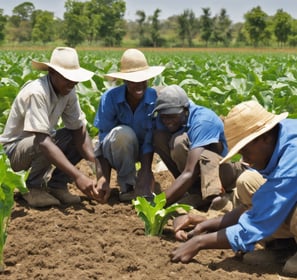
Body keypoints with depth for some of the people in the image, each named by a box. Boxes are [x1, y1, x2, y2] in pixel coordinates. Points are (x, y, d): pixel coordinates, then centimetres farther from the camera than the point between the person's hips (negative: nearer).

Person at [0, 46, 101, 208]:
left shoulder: (68, 92, -9)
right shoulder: (36, 92, -31)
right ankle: (34, 188, -11)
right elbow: (42, 141, -40)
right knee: (44, 144, -37)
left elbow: (79, 130, -9)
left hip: (40, 145, 8)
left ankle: (56, 184, 0)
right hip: (14, 150, -8)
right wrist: (77, 176, -46)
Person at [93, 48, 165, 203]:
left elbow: (150, 140, -21)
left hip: (141, 152, 3)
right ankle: (127, 186, -14)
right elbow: (104, 140, -23)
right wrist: (103, 178, -34)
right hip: (117, 150, -2)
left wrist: (146, 171, -32)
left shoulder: (154, 98, -22)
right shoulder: (110, 97, -24)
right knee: (123, 133, -35)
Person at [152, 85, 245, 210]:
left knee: (179, 141, -30)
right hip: (201, 174, 7)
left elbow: (190, 173, -38)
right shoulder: (163, 118, -9)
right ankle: (199, 193, -17)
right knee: (159, 137, -17)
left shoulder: (203, 120, -28)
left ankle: (214, 194, -34)